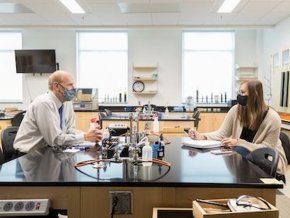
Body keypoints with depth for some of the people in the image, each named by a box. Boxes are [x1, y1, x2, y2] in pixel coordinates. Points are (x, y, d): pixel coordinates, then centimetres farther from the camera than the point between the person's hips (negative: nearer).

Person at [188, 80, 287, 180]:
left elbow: (267, 148, -18)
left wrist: (239, 142, -29)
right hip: (246, 153, 4)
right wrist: (203, 136, -26)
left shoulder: (272, 118, -21)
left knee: (239, 151, -30)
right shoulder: (236, 110, -10)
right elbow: (222, 133, -7)